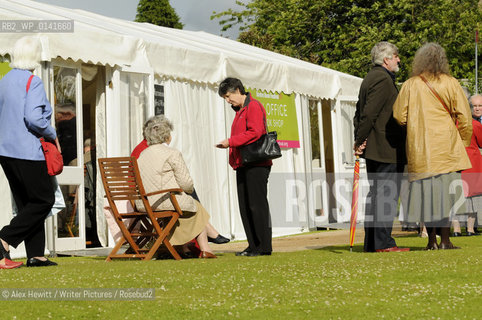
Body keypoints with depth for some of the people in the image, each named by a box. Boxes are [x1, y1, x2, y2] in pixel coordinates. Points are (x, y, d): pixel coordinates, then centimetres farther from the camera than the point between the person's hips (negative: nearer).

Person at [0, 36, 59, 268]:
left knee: (27, 203, 11)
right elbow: (33, 118, -22)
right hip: (27, 151, -8)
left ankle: (35, 255, 10)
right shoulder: (33, 81, -12)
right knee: (44, 200, 2)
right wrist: (52, 135, -7)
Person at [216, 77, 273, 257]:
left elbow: (255, 132, -19)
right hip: (243, 165, 10)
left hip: (256, 165, -10)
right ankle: (253, 246, 10)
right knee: (245, 207, 7)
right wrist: (229, 146, 7)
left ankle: (264, 247, -6)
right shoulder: (240, 110, 22)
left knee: (257, 205, -9)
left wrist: (231, 141, -16)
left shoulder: (254, 106, -8)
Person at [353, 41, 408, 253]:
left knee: (375, 195, 11)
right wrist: (360, 140, -13)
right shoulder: (383, 80, -13)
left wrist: (359, 140, 8)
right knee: (387, 195, -8)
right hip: (387, 149, -10)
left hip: (373, 148, 10)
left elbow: (360, 112, 16)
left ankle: (371, 243, 14)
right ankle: (383, 242, -8)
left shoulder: (370, 78, 18)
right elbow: (369, 113, -20)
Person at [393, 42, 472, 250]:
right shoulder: (450, 84, 0)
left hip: (418, 148, 1)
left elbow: (399, 116, 1)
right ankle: (445, 239, -1)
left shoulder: (409, 85, 3)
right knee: (445, 191, 2)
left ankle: (432, 241, 6)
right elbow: (464, 118, -2)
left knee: (426, 191, 5)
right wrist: (463, 144, 10)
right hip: (446, 146, -1)